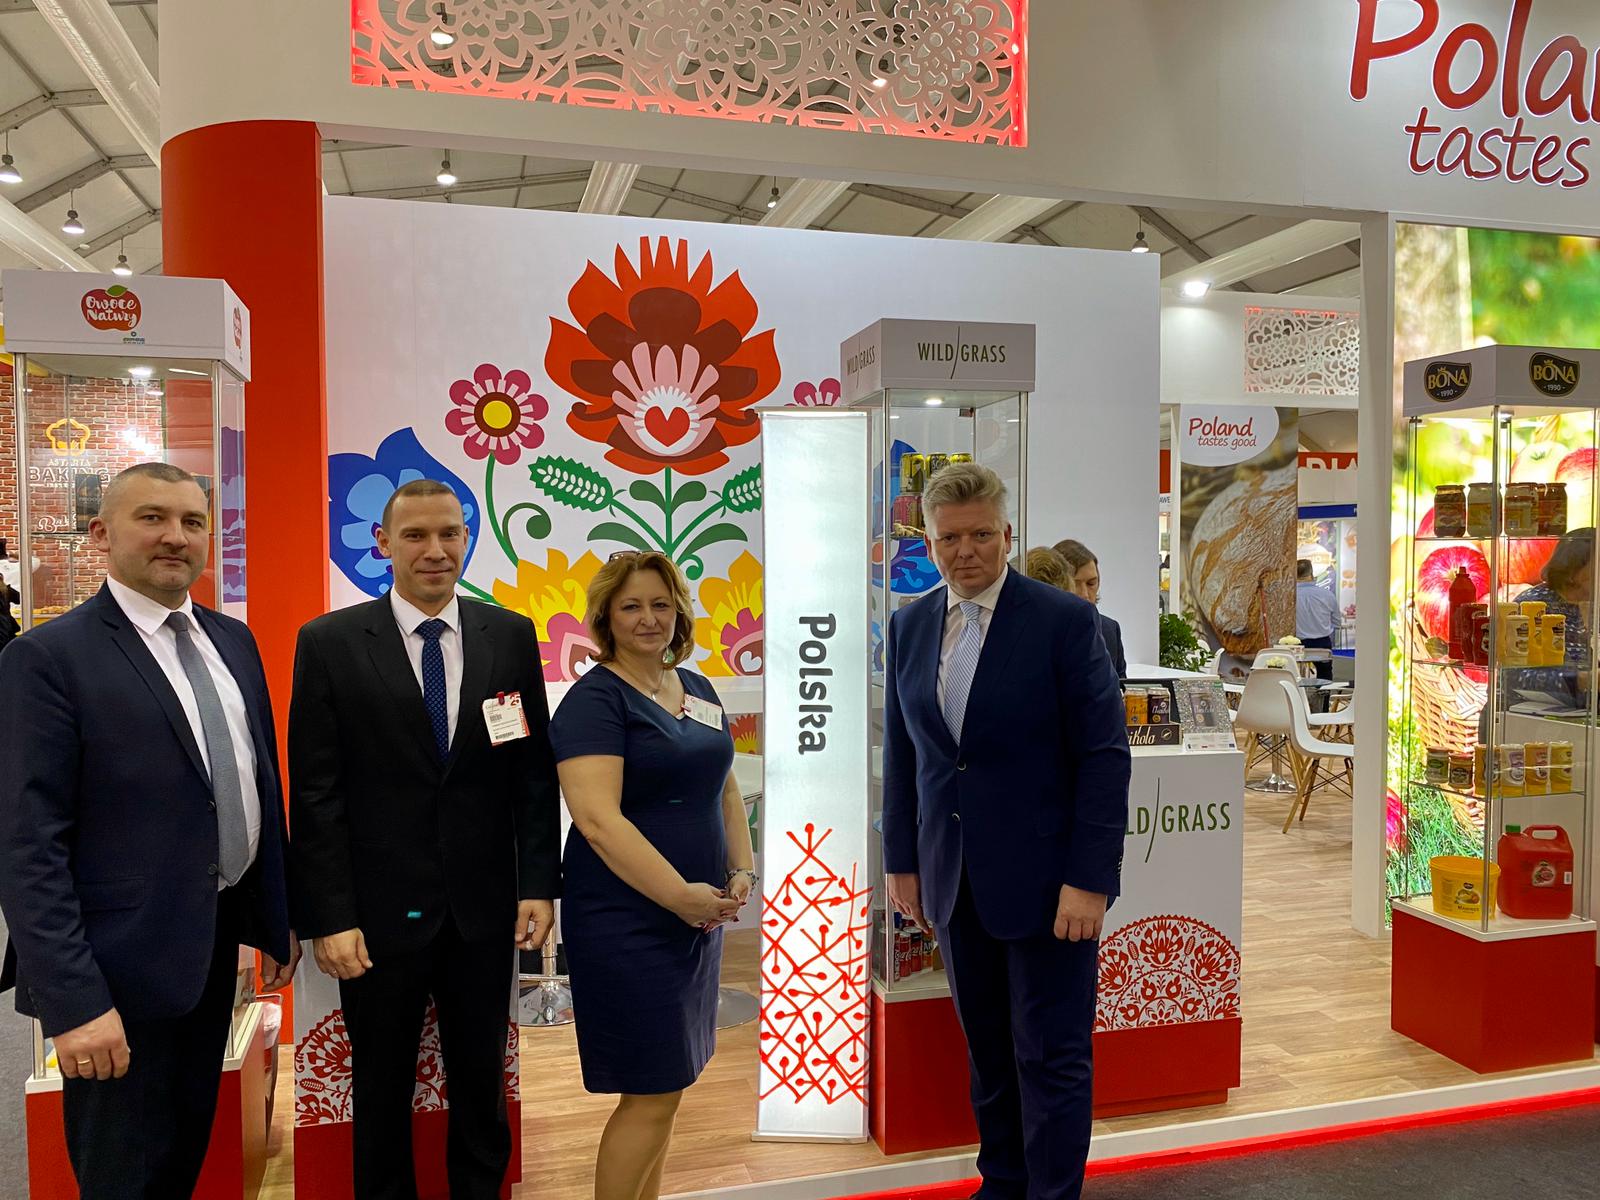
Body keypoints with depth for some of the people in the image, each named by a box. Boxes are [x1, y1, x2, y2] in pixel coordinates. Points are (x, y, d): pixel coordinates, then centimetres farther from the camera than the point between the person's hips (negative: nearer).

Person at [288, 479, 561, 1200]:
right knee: (382, 1093, 16)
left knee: (482, 1086, 17)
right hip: (379, 912, -1)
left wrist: (539, 884, -3)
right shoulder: (329, 643, -5)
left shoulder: (512, 637, 1)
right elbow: (314, 793, -6)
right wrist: (328, 917, -10)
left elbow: (534, 773, 3)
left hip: (484, 909, 2)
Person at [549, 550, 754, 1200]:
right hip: (629, 921, -7)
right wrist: (680, 895, -23)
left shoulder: (695, 688, 11)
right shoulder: (594, 700, -13)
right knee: (651, 1093, -1)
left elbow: (723, 785, 17)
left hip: (698, 914, 8)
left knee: (666, 1084, 16)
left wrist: (741, 870, 3)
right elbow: (598, 819, -22)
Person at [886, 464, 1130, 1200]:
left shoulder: (1064, 620, -10)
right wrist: (901, 861, 8)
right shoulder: (910, 625, 5)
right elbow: (901, 752, 10)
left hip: (1045, 880, -4)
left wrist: (1088, 880, -15)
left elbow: (1105, 756, -11)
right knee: (987, 1050, 16)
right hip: (955, 883, 5)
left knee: (1051, 1057, 3)